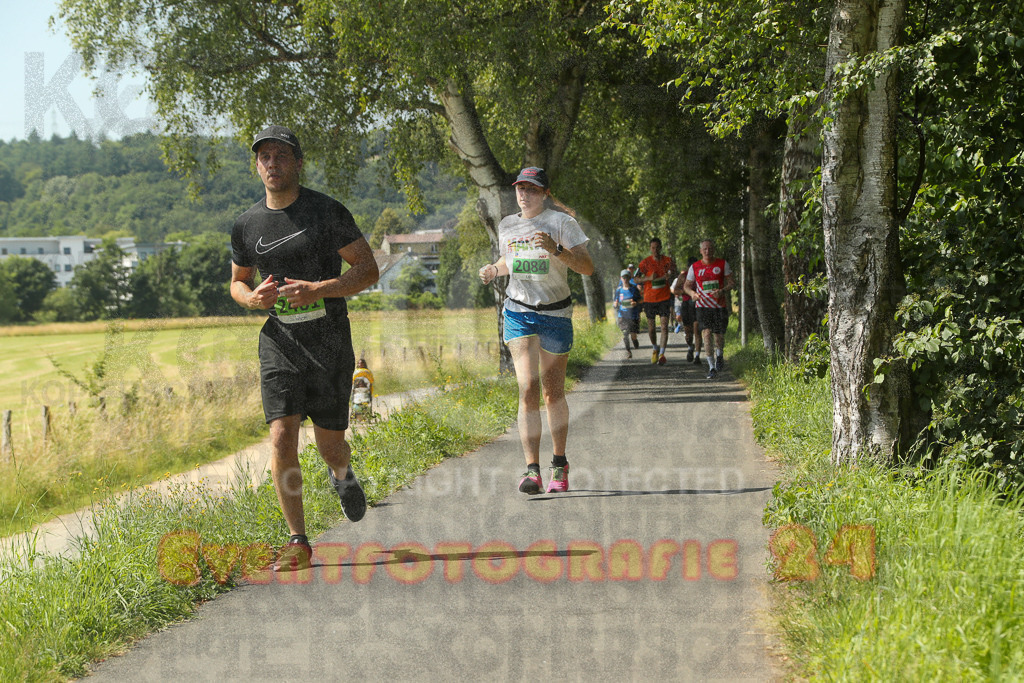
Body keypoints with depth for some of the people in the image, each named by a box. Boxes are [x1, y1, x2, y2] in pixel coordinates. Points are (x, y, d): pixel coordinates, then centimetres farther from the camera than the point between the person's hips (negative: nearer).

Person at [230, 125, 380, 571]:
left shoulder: (327, 212, -5)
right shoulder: (247, 226, 5)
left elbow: (368, 270, -5)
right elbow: (237, 281, 20)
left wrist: (318, 290, -20)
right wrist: (252, 298, -5)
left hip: (330, 343, -2)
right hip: (279, 345, 2)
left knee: (329, 444, 5)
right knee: (281, 439, -13)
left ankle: (341, 475, 44)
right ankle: (297, 542, -5)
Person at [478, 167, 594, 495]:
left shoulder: (561, 223, -8)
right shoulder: (507, 226, 7)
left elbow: (587, 267, -15)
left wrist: (556, 249, -30)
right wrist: (493, 269, 3)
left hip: (555, 314, -2)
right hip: (518, 313, 2)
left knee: (553, 393, 7)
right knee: (528, 388, -15)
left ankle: (559, 463, 26)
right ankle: (532, 468, -20)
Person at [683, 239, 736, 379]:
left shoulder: (722, 264, 3)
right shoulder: (695, 267, 4)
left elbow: (732, 283, 3)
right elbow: (687, 285, 11)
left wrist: (722, 290, -18)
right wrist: (692, 293, -12)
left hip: (720, 305, 0)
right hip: (702, 306, 0)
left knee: (719, 335, -1)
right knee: (706, 333, -15)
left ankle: (719, 355, 33)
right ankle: (712, 367, -10)